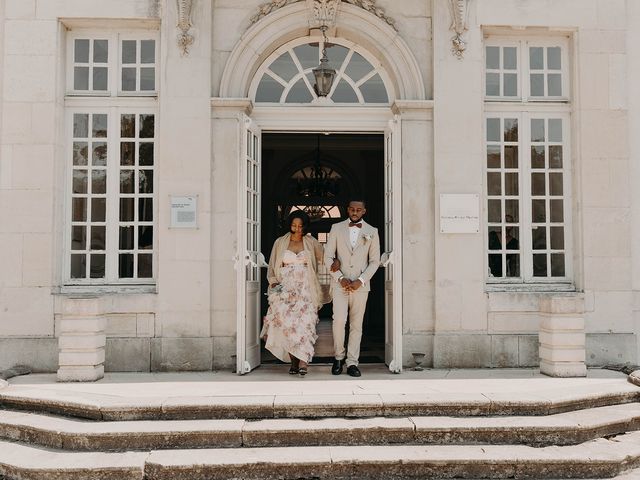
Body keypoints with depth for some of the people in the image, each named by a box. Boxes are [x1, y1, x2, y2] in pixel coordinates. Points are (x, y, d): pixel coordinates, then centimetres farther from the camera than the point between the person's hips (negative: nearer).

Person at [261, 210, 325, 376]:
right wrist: (273, 282, 0)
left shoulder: (312, 243, 10)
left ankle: (303, 362, -21)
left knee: (305, 322, -15)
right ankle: (294, 362, -2)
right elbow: (272, 266, 14)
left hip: (305, 289, -1)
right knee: (287, 322, -10)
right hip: (285, 289, 1)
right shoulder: (280, 242, 11)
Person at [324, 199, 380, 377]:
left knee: (356, 324, 3)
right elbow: (328, 257, 3)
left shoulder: (372, 232, 6)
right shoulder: (336, 228, 5)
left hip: (361, 285, 1)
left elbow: (375, 261, 4)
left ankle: (352, 363, 10)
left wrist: (361, 280, -8)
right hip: (340, 283, -1)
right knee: (339, 320, -12)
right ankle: (339, 357, 8)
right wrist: (340, 278, -8)